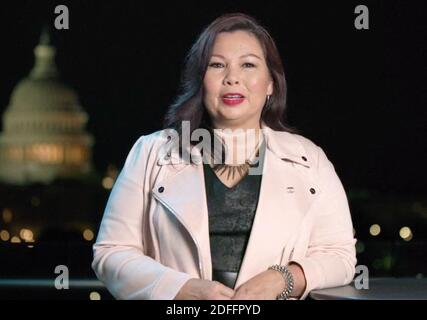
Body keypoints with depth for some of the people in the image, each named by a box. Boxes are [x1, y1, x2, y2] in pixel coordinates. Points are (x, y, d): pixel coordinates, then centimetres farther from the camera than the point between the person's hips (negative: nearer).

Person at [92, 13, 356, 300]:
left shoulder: (309, 159, 9)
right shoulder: (151, 153, 6)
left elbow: (339, 255, 7)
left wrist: (282, 279, -11)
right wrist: (184, 289, -10)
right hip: (176, 299, 0)